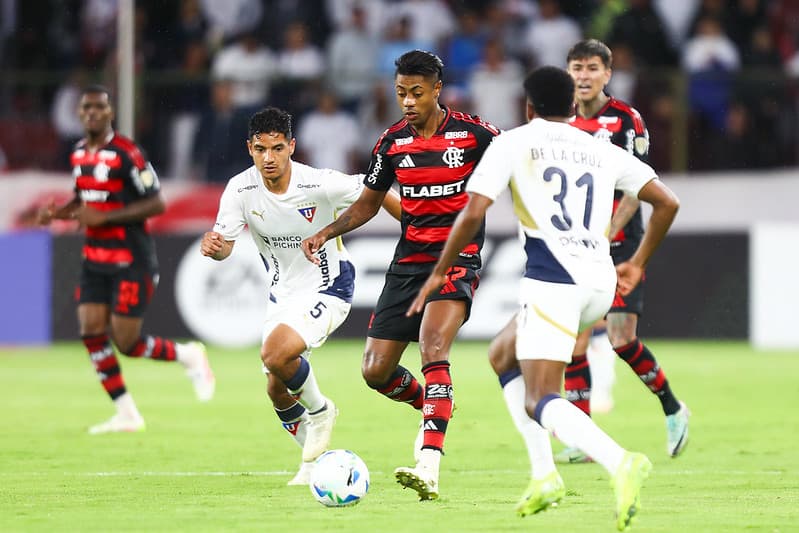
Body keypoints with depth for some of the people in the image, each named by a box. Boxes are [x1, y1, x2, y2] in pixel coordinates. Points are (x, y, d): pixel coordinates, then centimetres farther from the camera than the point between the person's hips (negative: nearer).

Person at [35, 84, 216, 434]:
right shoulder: (79, 153, 8)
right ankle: (127, 415, 4)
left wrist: (104, 217, -21)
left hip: (131, 263, -7)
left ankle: (188, 356, 21)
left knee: (126, 344, -7)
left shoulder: (126, 153, -15)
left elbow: (157, 204, -16)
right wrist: (56, 212, 3)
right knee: (91, 331, -5)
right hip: (95, 259, 7)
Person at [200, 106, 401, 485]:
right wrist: (213, 246, -38)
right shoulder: (240, 190, -13)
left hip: (328, 287, -5)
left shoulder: (320, 184, -23)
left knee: (275, 354, -28)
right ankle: (316, 459, 32)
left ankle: (320, 410, 1)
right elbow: (225, 246, -13)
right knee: (277, 390, 7)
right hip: (283, 293, 5)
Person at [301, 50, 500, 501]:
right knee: (376, 371, 1)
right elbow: (368, 203, 19)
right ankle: (433, 406, 36)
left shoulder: (471, 132, -7)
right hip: (408, 261, 5)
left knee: (433, 347, -29)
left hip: (457, 260, -5)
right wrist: (325, 233, 5)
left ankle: (429, 469, -37)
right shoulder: (393, 142, 6)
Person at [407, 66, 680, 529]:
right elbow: (667, 202, 15)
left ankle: (620, 463, -36)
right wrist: (638, 264, 26)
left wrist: (439, 274, 6)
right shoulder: (603, 150, 17)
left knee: (542, 402, -8)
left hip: (552, 279, -6)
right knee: (506, 357, 26)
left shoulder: (512, 143, 5)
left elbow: (473, 213, -6)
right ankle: (544, 474, 13)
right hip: (601, 283, 6)